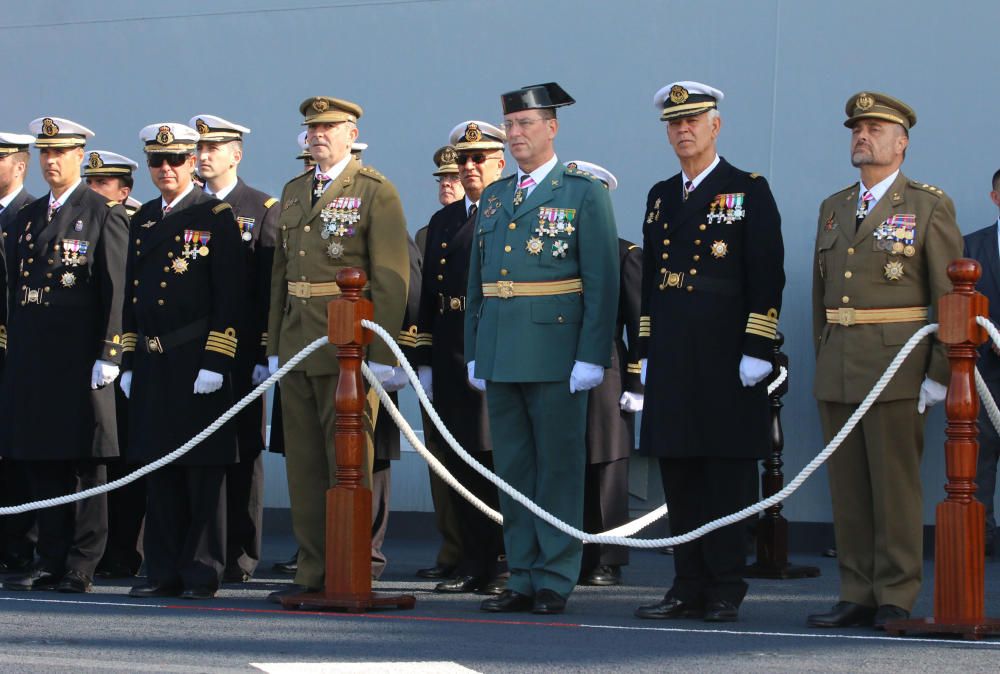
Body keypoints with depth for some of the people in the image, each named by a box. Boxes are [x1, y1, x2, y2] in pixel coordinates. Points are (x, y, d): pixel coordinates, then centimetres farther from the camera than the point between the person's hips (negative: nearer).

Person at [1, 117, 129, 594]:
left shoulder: (104, 214, -1)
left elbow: (116, 290, -7)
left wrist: (108, 354, -14)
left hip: (80, 356, -6)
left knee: (85, 461, -2)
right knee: (40, 462, 6)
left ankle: (81, 567, 1)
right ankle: (52, 560, 12)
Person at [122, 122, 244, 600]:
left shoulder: (217, 218, -3)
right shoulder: (144, 220, 15)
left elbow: (229, 297, -9)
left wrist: (215, 362, -16)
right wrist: (129, 361, 14)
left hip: (199, 362, -6)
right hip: (151, 363, 6)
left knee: (203, 472, -2)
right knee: (157, 470, 7)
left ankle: (202, 573, 3)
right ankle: (163, 570, 12)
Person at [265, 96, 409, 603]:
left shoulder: (376, 192, -4)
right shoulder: (293, 192, 16)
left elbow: (391, 276, -9)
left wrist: (382, 352, -15)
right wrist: (274, 346, 14)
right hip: (297, 344, 7)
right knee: (303, 461, 8)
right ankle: (313, 570, 14)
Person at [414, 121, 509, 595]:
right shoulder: (442, 222, 17)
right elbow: (429, 295, 17)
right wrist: (425, 360, 12)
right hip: (451, 357, 6)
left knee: (501, 459, -3)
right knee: (460, 462, 7)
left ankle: (508, 564, 4)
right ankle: (474, 561, 14)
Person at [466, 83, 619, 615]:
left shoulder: (584, 194, -2)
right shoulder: (495, 198, 15)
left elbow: (602, 282, -7)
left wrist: (591, 357, -13)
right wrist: (474, 352, 13)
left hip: (555, 351, -6)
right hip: (500, 354, 6)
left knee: (558, 468, -1)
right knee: (512, 470, 8)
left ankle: (556, 580, 3)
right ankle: (522, 579, 13)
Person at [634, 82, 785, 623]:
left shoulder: (749, 192, -1)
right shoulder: (660, 197, 17)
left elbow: (768, 276, -7)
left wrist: (756, 352, -13)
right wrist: (647, 351, 14)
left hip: (726, 358, -6)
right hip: (671, 362, 6)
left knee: (727, 475, -2)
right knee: (678, 475, 6)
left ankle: (726, 592, 2)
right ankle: (689, 588, 11)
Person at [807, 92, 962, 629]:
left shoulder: (929, 206, 0)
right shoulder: (833, 208, 17)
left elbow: (953, 298, -4)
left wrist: (941, 374, -9)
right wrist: (822, 359, 13)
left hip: (896, 368, -5)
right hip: (836, 373, 5)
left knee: (895, 485, -4)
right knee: (847, 487, 5)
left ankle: (896, 599, 1)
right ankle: (857, 595, 10)